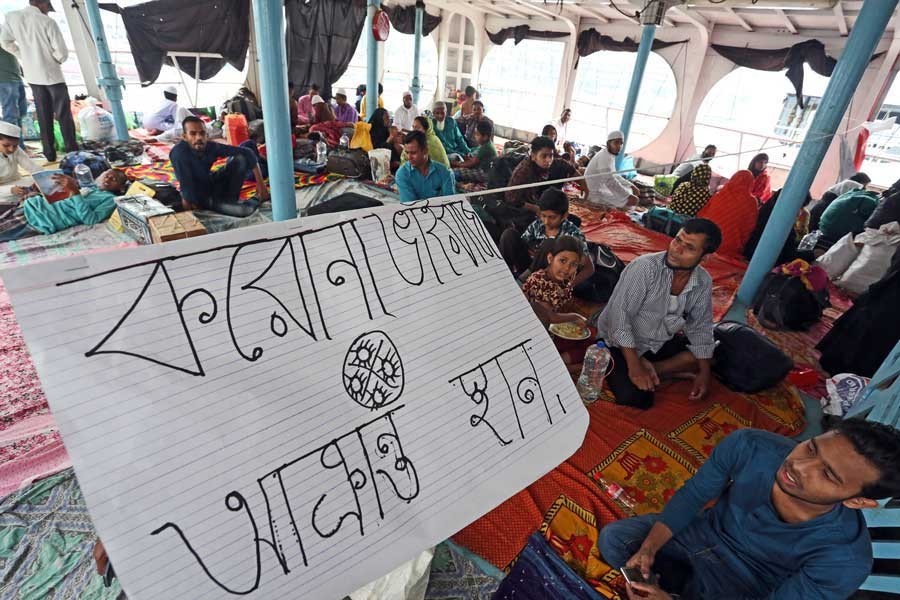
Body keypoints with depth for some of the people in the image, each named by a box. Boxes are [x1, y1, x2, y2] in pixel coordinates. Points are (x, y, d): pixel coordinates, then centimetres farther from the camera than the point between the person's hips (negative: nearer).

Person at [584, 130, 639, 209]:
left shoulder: (610, 155, 12)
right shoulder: (605, 157, -20)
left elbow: (614, 176, 21)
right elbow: (610, 181, -31)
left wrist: (631, 186, 10)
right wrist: (628, 196, -31)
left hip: (601, 189, 11)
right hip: (597, 194, -11)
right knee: (633, 200, -13)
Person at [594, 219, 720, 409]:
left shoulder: (703, 282, -7)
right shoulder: (645, 267, -26)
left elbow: (700, 327, 4)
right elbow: (619, 314, -27)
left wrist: (704, 372, -4)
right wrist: (635, 366, -29)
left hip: (661, 342, 6)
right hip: (621, 341, -6)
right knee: (634, 397, -26)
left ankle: (652, 371, -9)